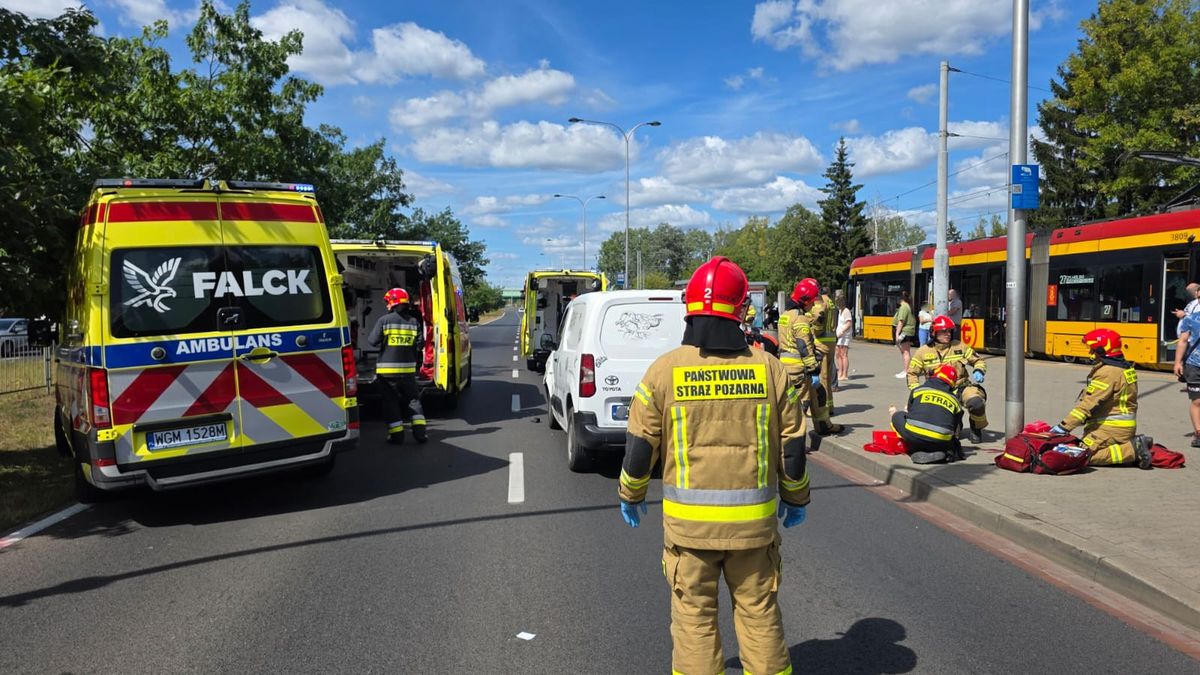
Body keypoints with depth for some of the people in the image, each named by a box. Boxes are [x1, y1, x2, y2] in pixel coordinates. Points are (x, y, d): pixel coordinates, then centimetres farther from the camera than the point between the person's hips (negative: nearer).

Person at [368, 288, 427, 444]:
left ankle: (397, 435, 6)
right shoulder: (414, 322, 1)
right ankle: (419, 431, 7)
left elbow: (373, 341, -7)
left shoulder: (384, 320, -9)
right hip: (408, 368, 3)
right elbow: (420, 344, 0)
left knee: (391, 401, 6)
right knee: (413, 399, 14)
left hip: (387, 369, -3)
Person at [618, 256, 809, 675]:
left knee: (694, 615, 12)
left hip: (688, 518, -1)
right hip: (754, 518, 2)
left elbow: (641, 445, -3)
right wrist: (796, 498, 20)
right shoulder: (770, 369, -3)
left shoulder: (665, 370, -8)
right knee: (759, 612, 17)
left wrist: (630, 495, 15)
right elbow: (792, 446, 3)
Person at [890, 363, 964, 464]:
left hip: (914, 436, -2)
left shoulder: (918, 390, 17)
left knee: (898, 415, 24)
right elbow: (956, 430, 24)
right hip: (940, 443, 2)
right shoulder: (955, 400, 22)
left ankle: (916, 451, 8)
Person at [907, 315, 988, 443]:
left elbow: (978, 360, 17)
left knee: (976, 402, -32)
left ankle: (977, 428, 3)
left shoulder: (960, 347, 7)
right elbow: (912, 373, 10)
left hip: (961, 387, 0)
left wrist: (978, 371, -6)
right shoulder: (923, 352, 3)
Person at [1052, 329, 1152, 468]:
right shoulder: (1126, 367, 13)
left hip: (1112, 427, -10)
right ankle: (1134, 443, 9)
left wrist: (1063, 427, -22)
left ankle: (1133, 450, -13)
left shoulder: (1107, 372, -18)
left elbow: (1089, 404, -22)